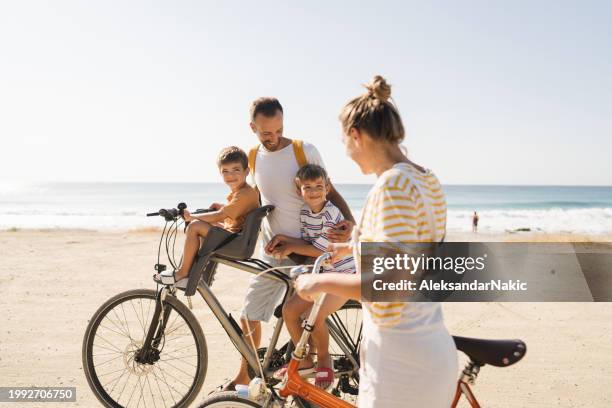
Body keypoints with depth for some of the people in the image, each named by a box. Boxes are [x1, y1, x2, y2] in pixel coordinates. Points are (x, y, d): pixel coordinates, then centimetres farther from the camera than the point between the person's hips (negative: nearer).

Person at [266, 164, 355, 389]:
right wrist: (283, 238, -11)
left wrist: (290, 247, -12)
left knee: (315, 316, -24)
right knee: (289, 309, -2)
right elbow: (307, 243, 4)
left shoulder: (330, 214, -21)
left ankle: (324, 359, 4)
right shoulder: (305, 212, 3)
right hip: (322, 274, 8)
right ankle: (304, 360, 15)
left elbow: (321, 250, -20)